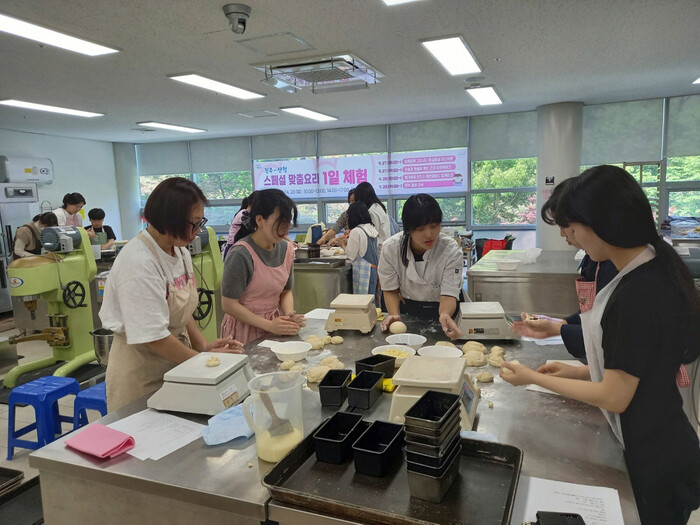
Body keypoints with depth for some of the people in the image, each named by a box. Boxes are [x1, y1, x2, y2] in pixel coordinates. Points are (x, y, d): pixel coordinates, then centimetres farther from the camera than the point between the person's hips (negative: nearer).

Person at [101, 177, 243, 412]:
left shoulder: (180, 251, 2)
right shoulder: (139, 263, -25)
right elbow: (153, 337, -25)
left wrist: (204, 346, -2)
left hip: (175, 365, 8)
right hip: (141, 376, -7)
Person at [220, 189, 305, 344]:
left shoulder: (286, 249, 0)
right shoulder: (240, 254, -20)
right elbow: (229, 304, -18)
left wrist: (289, 315, -9)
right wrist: (269, 325, -21)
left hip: (275, 324, 6)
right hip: (245, 328, -5)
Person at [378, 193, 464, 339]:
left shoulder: (451, 250, -16)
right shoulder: (390, 248, -13)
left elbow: (449, 294, -19)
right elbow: (390, 290, -2)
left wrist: (445, 315, -41)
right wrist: (394, 315, -20)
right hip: (407, 313, 2)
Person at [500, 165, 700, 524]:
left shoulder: (635, 295, -29)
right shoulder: (657, 271, 0)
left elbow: (615, 397, -22)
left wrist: (534, 378, -13)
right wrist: (579, 372, 7)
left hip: (651, 461, -8)